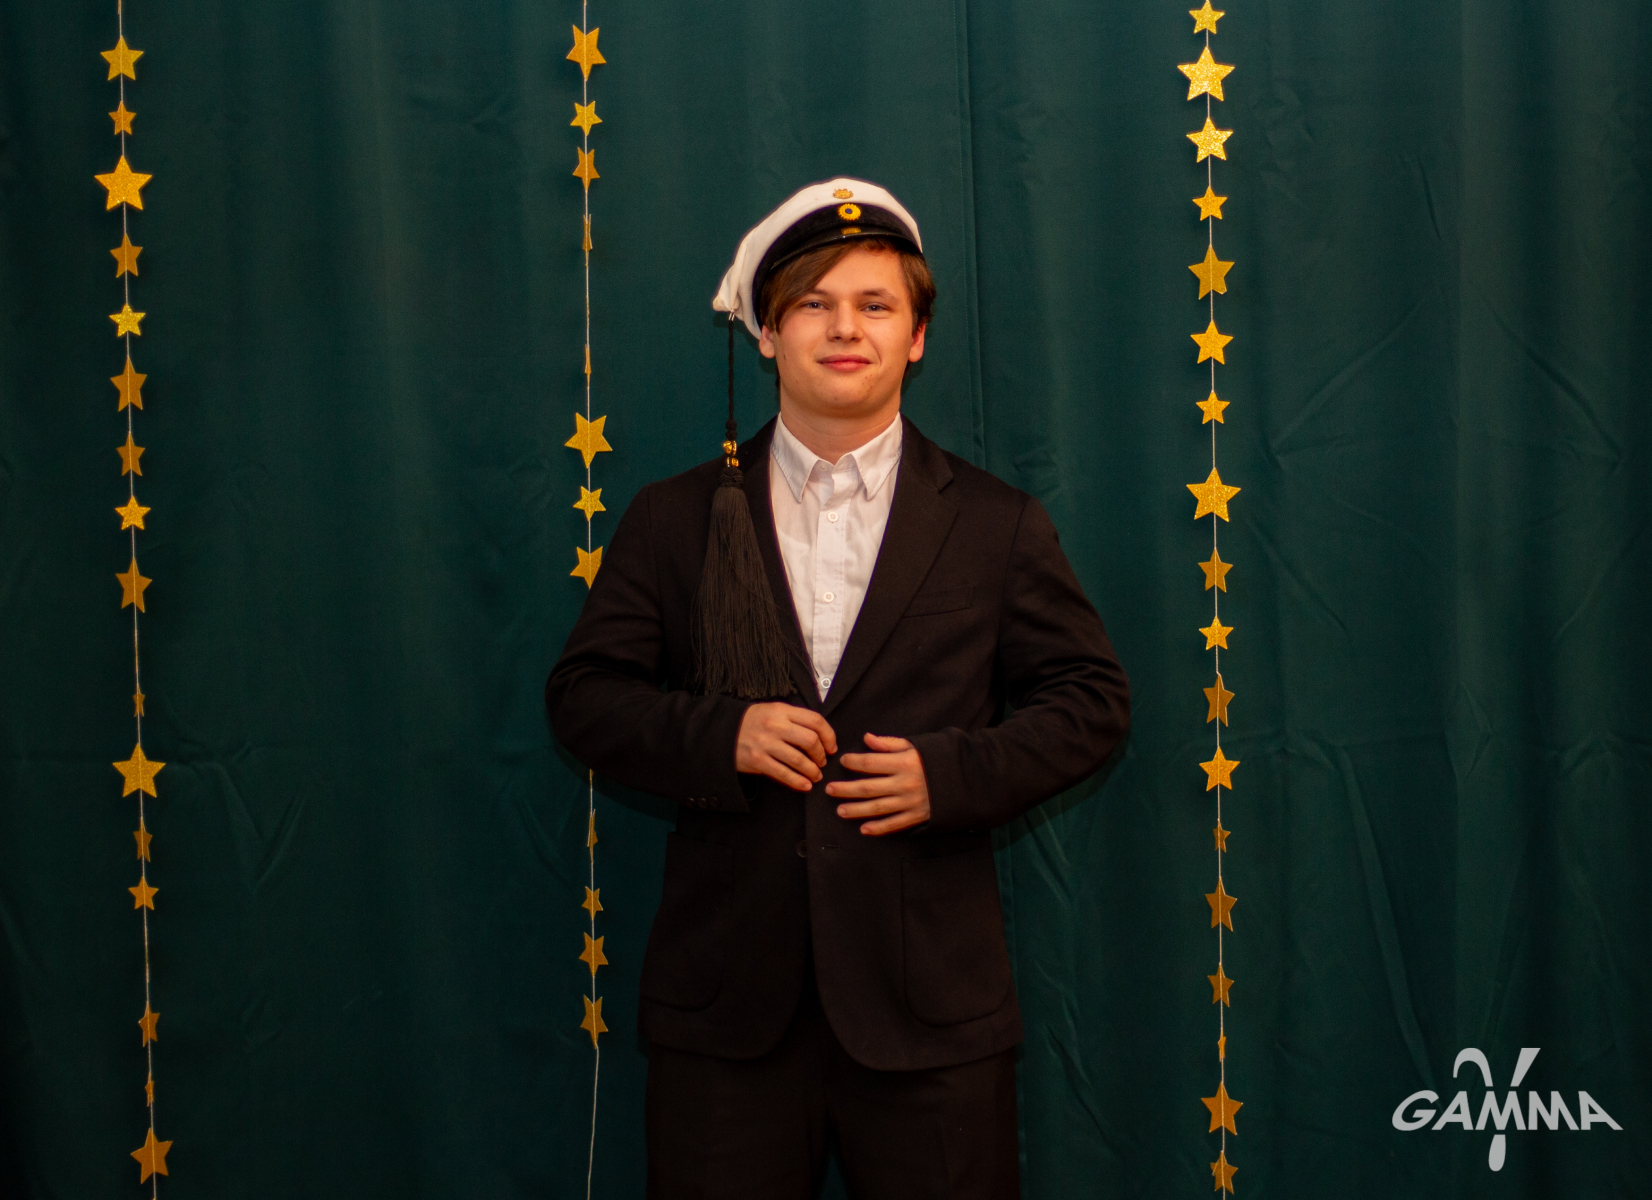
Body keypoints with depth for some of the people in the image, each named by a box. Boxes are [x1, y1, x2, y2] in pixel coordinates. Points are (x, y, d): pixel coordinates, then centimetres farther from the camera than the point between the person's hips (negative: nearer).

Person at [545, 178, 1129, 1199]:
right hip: (726, 998, 1)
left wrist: (955, 772, -11)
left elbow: (1091, 700, 5)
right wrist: (716, 732, -12)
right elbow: (585, 694, 6)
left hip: (930, 1002, 0)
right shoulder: (676, 519, 7)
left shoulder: (998, 525, 5)